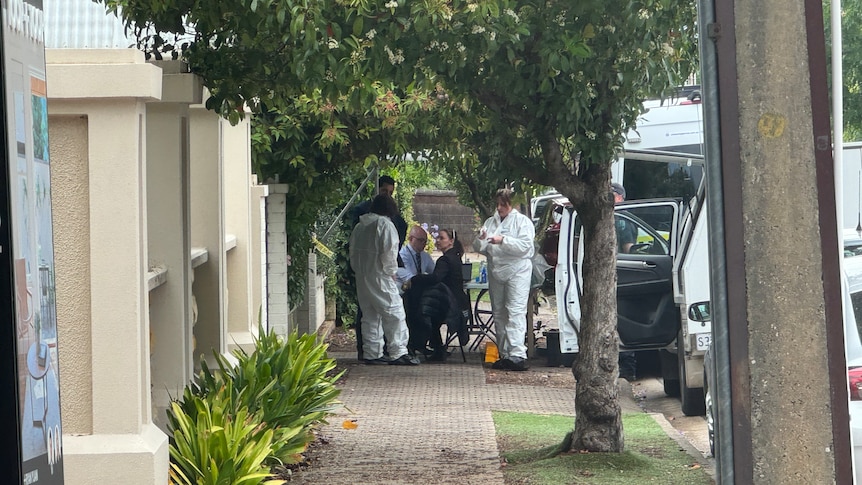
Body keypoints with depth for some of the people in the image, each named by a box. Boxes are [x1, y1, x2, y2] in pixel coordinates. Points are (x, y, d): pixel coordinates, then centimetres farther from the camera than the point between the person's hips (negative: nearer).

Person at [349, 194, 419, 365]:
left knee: (370, 316, 12)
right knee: (394, 314, -5)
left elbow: (353, 253, 16)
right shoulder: (385, 224, -11)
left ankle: (371, 353, 13)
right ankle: (398, 353, -9)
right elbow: (389, 251, -18)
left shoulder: (359, 227, 13)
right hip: (380, 277, -8)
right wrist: (391, 271, -5)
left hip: (362, 279, 8)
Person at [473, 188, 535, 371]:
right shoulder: (490, 222, 17)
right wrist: (480, 239, -8)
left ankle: (518, 354, -22)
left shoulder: (522, 221, 0)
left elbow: (524, 246, -14)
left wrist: (503, 240, -21)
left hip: (517, 271, -7)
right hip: (496, 272, 7)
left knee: (515, 312, -15)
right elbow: (479, 248, 14)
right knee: (499, 314, 9)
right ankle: (504, 355, 16)